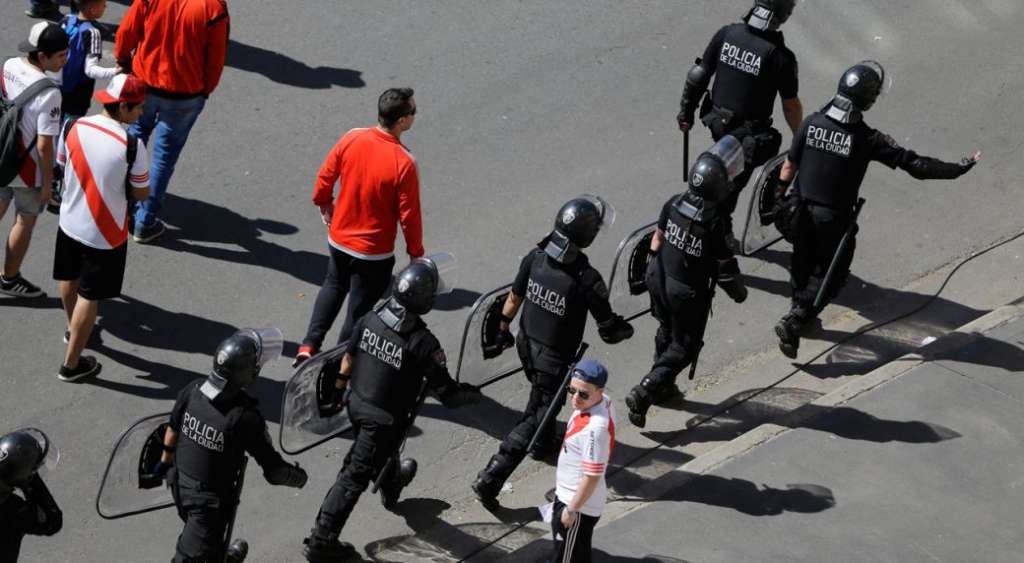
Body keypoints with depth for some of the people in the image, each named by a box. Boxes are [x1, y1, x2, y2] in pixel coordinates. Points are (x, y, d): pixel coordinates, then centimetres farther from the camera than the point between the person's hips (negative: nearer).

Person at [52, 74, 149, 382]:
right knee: (89, 297, 10)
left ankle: (73, 329, 55)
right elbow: (141, 194, -14)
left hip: (70, 222, 5)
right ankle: (71, 364, 20)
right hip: (105, 234, -5)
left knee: (69, 280, 28)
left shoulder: (73, 128, -13)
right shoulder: (131, 145, -27)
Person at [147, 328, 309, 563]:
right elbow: (274, 470, -21)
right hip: (210, 500, -7)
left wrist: (165, 462, 22)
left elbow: (173, 430, 4)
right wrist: (298, 477, 0)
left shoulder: (192, 390, -14)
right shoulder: (245, 416, -31)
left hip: (180, 485, 7)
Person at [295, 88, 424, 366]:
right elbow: (409, 215, -18)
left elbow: (325, 176, -1)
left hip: (338, 239, 5)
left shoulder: (351, 139, -14)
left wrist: (324, 204, 19)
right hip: (374, 253, -5)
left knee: (334, 286, 31)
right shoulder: (404, 163, -27)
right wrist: (416, 253, -3)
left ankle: (308, 347, 27)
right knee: (359, 310, 14)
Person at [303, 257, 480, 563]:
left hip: (357, 403, 6)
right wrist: (471, 394, 1)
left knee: (379, 451, 34)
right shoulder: (423, 343, -29)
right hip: (385, 419, -6)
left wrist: (338, 390, 20)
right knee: (356, 475, 3)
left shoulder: (369, 320, -13)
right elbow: (446, 394, -20)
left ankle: (391, 483, 64)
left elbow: (349, 358, 3)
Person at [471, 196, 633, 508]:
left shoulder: (535, 258, -13)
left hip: (527, 345, 6)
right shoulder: (587, 279, -30)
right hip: (555, 359, -6)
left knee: (541, 395, 32)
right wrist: (626, 330, 3)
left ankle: (544, 443, 57)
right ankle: (489, 479, 1)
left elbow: (514, 298, 1)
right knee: (538, 416, 5)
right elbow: (609, 330, -20)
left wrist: (503, 329, 19)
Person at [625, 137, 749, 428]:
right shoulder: (716, 221, -28)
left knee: (666, 331, 27)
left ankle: (662, 385, 43)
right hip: (689, 293, -6)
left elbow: (657, 241, 2)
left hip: (660, 280, 6)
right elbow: (725, 267, -19)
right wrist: (739, 291, 0)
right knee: (684, 346, 10)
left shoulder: (673, 204, -11)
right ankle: (644, 392, -1)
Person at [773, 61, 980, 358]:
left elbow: (790, 164, 0)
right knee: (830, 274, 11)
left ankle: (801, 314, 43)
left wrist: (779, 194, 18)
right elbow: (914, 164, -22)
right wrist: (959, 169, -13)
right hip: (835, 218, -5)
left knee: (802, 264, 24)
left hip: (801, 208, 5)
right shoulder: (867, 139, -23)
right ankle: (793, 322, -1)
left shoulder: (812, 122, -11)